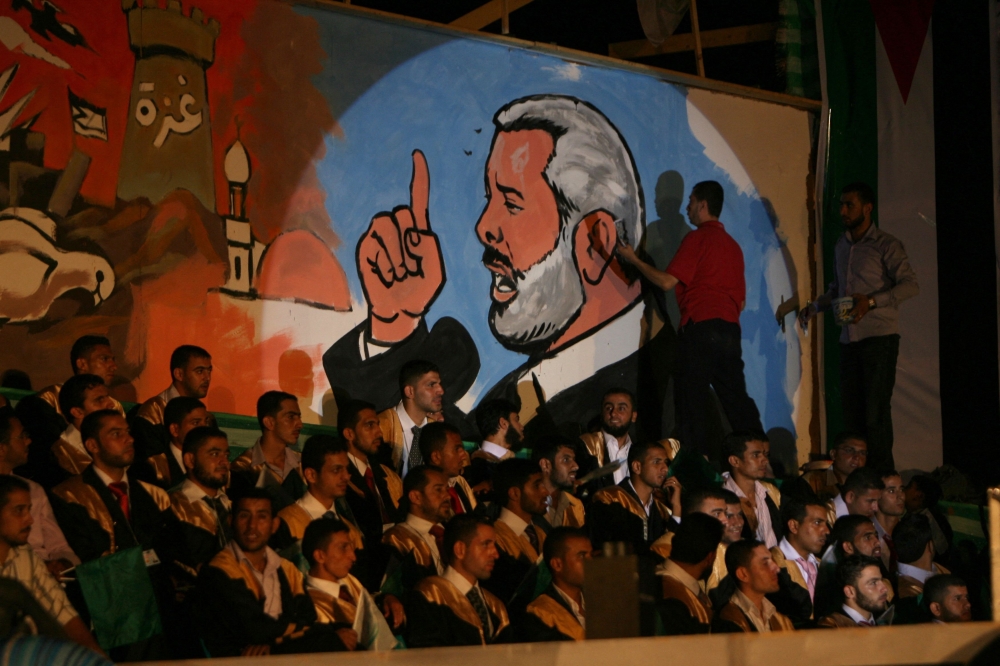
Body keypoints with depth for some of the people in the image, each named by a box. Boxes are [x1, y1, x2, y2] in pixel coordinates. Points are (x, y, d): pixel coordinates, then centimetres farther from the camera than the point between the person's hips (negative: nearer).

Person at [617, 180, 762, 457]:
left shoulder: (697, 238, -4)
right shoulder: (733, 245, 19)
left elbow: (667, 281, -10)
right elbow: (741, 301, 19)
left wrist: (633, 259, 0)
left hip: (700, 327, -7)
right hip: (730, 328, 7)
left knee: (693, 400, -4)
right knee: (736, 398, 8)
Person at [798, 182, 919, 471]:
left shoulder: (886, 245, -4)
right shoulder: (841, 247, 17)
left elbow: (911, 284, -14)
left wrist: (872, 301, -25)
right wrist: (815, 307, 14)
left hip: (879, 336, -7)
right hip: (850, 339, 7)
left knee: (876, 411, -10)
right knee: (851, 410, 5)